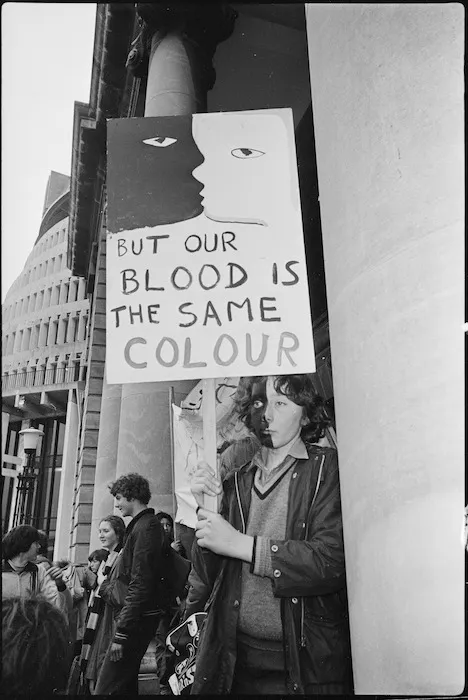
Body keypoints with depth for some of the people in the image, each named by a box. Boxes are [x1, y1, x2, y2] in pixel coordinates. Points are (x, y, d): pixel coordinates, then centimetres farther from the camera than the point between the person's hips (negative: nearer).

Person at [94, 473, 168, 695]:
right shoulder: (141, 525, 17)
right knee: (126, 683, 16)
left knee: (107, 688, -10)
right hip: (135, 617, 10)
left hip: (136, 619, -10)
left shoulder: (146, 527, -13)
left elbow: (140, 584, -20)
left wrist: (122, 633, -20)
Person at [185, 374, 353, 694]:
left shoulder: (327, 467, -5)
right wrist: (206, 509, -10)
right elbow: (207, 577, 5)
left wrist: (241, 544, -19)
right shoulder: (235, 478, 5)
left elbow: (333, 562, -18)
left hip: (307, 661, -3)